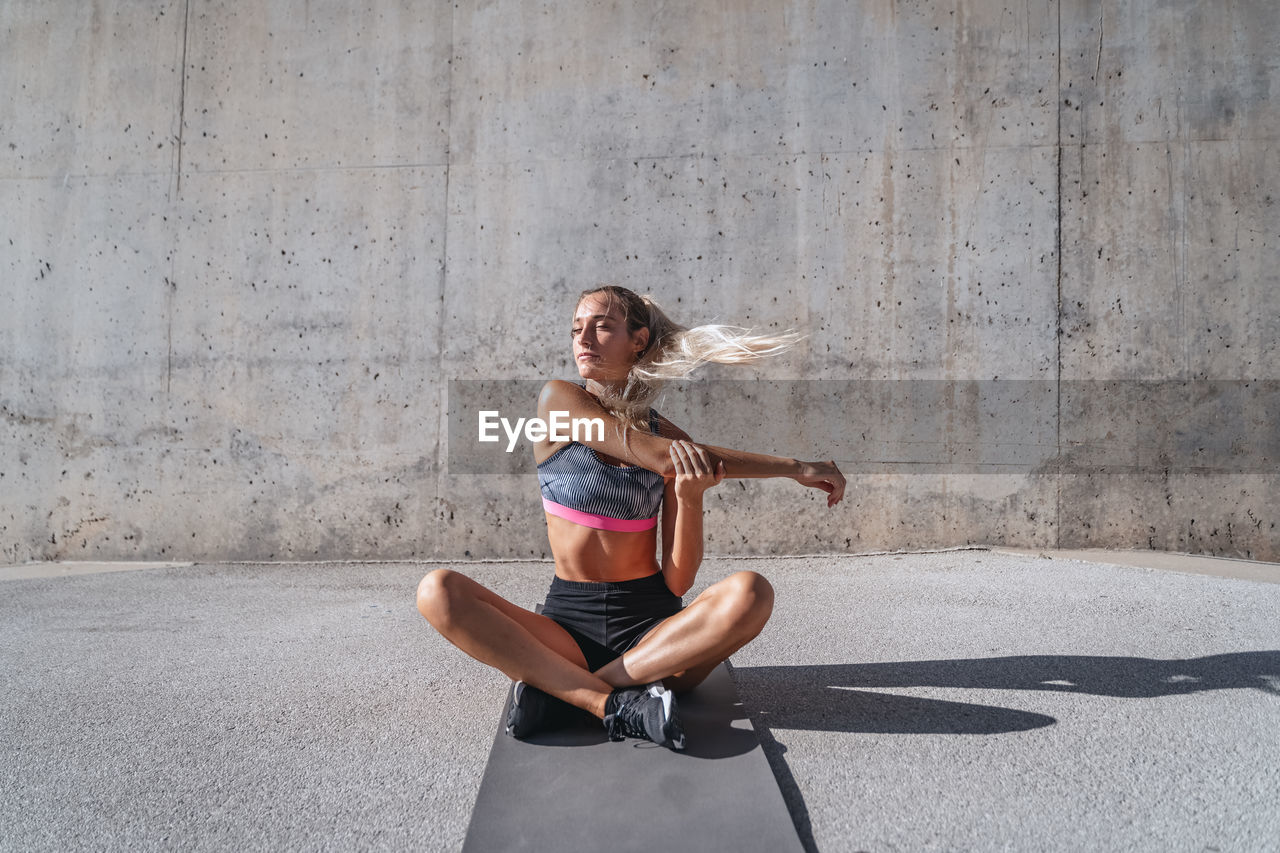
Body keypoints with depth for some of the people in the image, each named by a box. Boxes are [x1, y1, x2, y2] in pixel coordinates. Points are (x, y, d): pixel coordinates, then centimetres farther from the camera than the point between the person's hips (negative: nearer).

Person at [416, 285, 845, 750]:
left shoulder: (669, 437, 3)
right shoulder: (558, 399, -1)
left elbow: (679, 581, -1)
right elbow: (659, 458, -13)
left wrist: (690, 496, -20)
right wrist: (793, 467, -9)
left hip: (652, 619, 1)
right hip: (569, 622, -1)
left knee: (750, 592, -28)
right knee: (438, 591, -23)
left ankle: (558, 689, -22)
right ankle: (612, 703, -28)